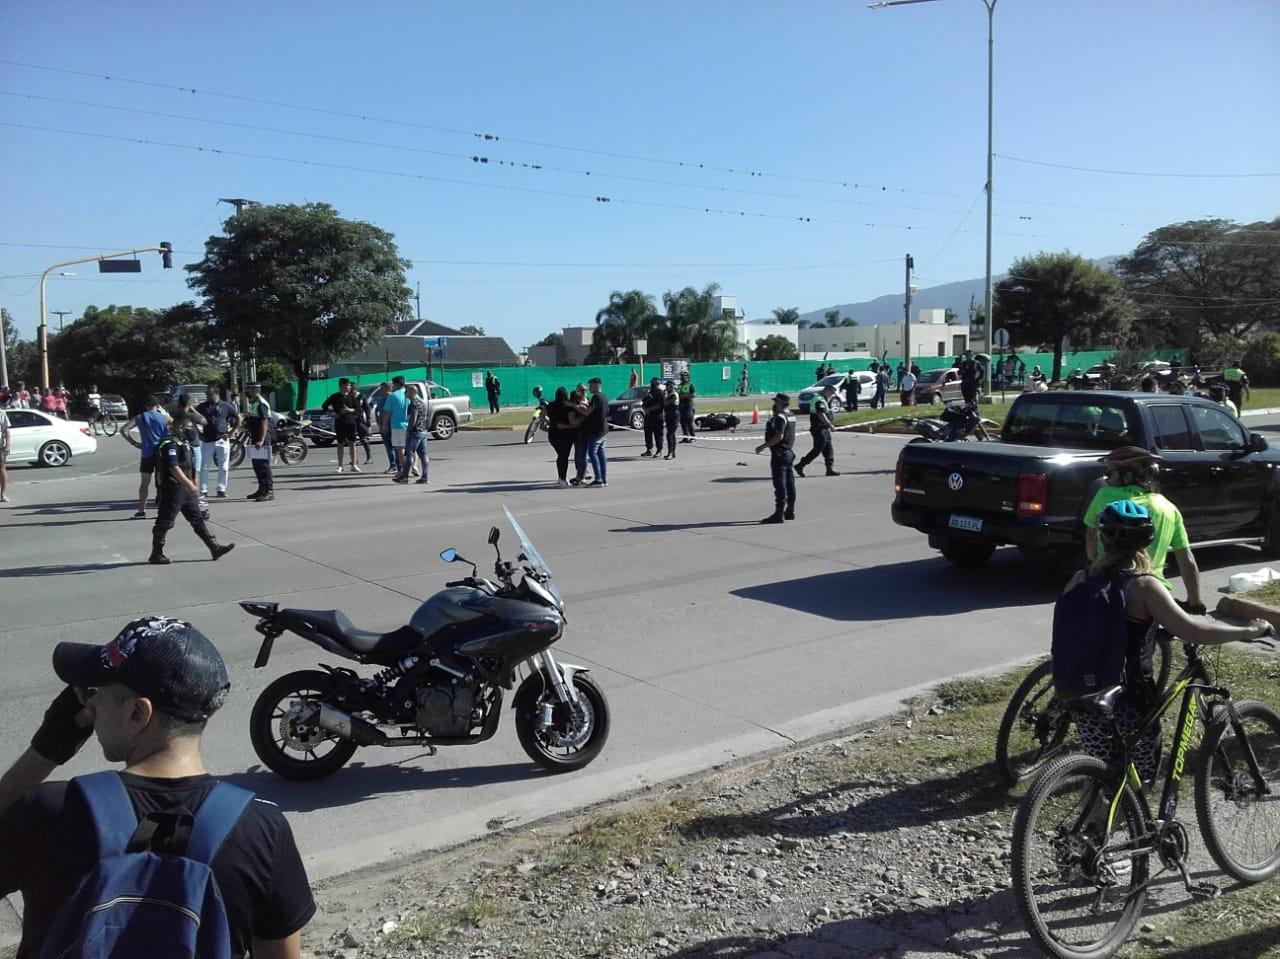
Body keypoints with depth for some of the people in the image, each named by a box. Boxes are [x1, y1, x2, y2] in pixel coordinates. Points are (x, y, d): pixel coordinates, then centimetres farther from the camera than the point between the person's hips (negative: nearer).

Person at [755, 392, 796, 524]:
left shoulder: (780, 417, -17)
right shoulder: (791, 415, 13)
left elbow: (779, 436, -26)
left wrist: (763, 446, -22)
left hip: (779, 454, -10)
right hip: (790, 452, 10)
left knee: (780, 484, -9)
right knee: (789, 483, 13)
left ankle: (779, 514, -9)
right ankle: (790, 511, 19)